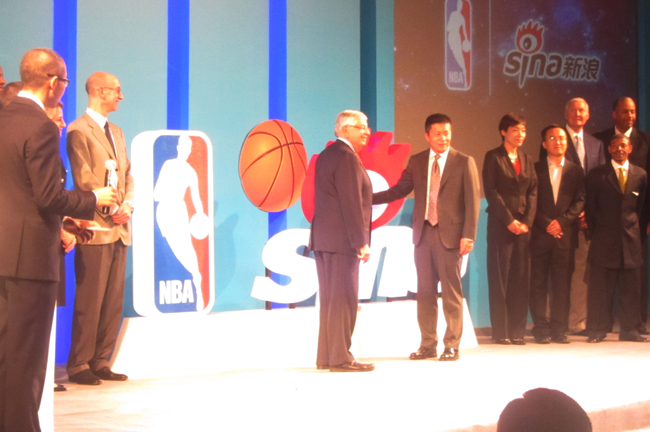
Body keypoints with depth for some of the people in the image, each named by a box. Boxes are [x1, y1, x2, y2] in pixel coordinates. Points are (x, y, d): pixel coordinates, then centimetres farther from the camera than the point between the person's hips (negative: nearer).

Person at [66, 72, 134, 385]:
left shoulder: (116, 132, 20)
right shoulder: (79, 130, -6)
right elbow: (84, 177, -13)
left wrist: (127, 205, 0)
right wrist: (111, 210, -13)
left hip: (119, 229, 8)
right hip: (95, 228, -8)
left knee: (113, 301, 7)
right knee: (89, 300, -5)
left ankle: (100, 362, 13)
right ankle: (79, 365, 3)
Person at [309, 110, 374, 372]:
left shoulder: (326, 155, 17)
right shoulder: (347, 157, -12)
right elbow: (351, 203, -18)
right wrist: (361, 241, -16)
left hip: (323, 238, 9)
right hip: (342, 239, -9)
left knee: (330, 299, 11)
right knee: (343, 299, -6)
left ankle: (325, 356, 15)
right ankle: (340, 358, -4)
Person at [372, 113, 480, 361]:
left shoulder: (464, 162, -2)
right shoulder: (417, 162, 9)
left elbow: (473, 201, -5)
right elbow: (400, 190, 11)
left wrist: (468, 236, -12)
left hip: (450, 234, -4)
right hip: (423, 233, 4)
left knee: (451, 292, 1)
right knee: (425, 291, 9)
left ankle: (452, 346, 10)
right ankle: (427, 344, 18)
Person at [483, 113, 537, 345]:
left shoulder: (527, 159, 15)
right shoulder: (493, 157, 0)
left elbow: (533, 192, 9)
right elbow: (491, 191, -7)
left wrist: (527, 221, -4)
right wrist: (509, 220, -12)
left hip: (524, 225, 5)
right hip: (500, 224, -4)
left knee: (521, 278, 2)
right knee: (500, 277, -3)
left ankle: (517, 331, 6)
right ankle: (500, 331, 2)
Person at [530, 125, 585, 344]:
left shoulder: (575, 171, 12)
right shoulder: (535, 169, 8)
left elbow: (580, 201, 4)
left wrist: (561, 221, -9)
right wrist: (546, 225, -9)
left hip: (565, 234, 1)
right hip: (540, 234, -1)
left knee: (562, 282, 0)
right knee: (539, 282, -1)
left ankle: (559, 329, 4)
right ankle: (541, 328, 3)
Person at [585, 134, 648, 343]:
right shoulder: (596, 175, 3)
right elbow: (590, 208, 6)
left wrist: (633, 228, 10)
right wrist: (595, 232, 5)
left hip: (631, 239, 2)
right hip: (604, 239, -2)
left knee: (631, 287, 4)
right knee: (600, 287, -1)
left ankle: (629, 330, 11)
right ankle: (597, 330, 4)